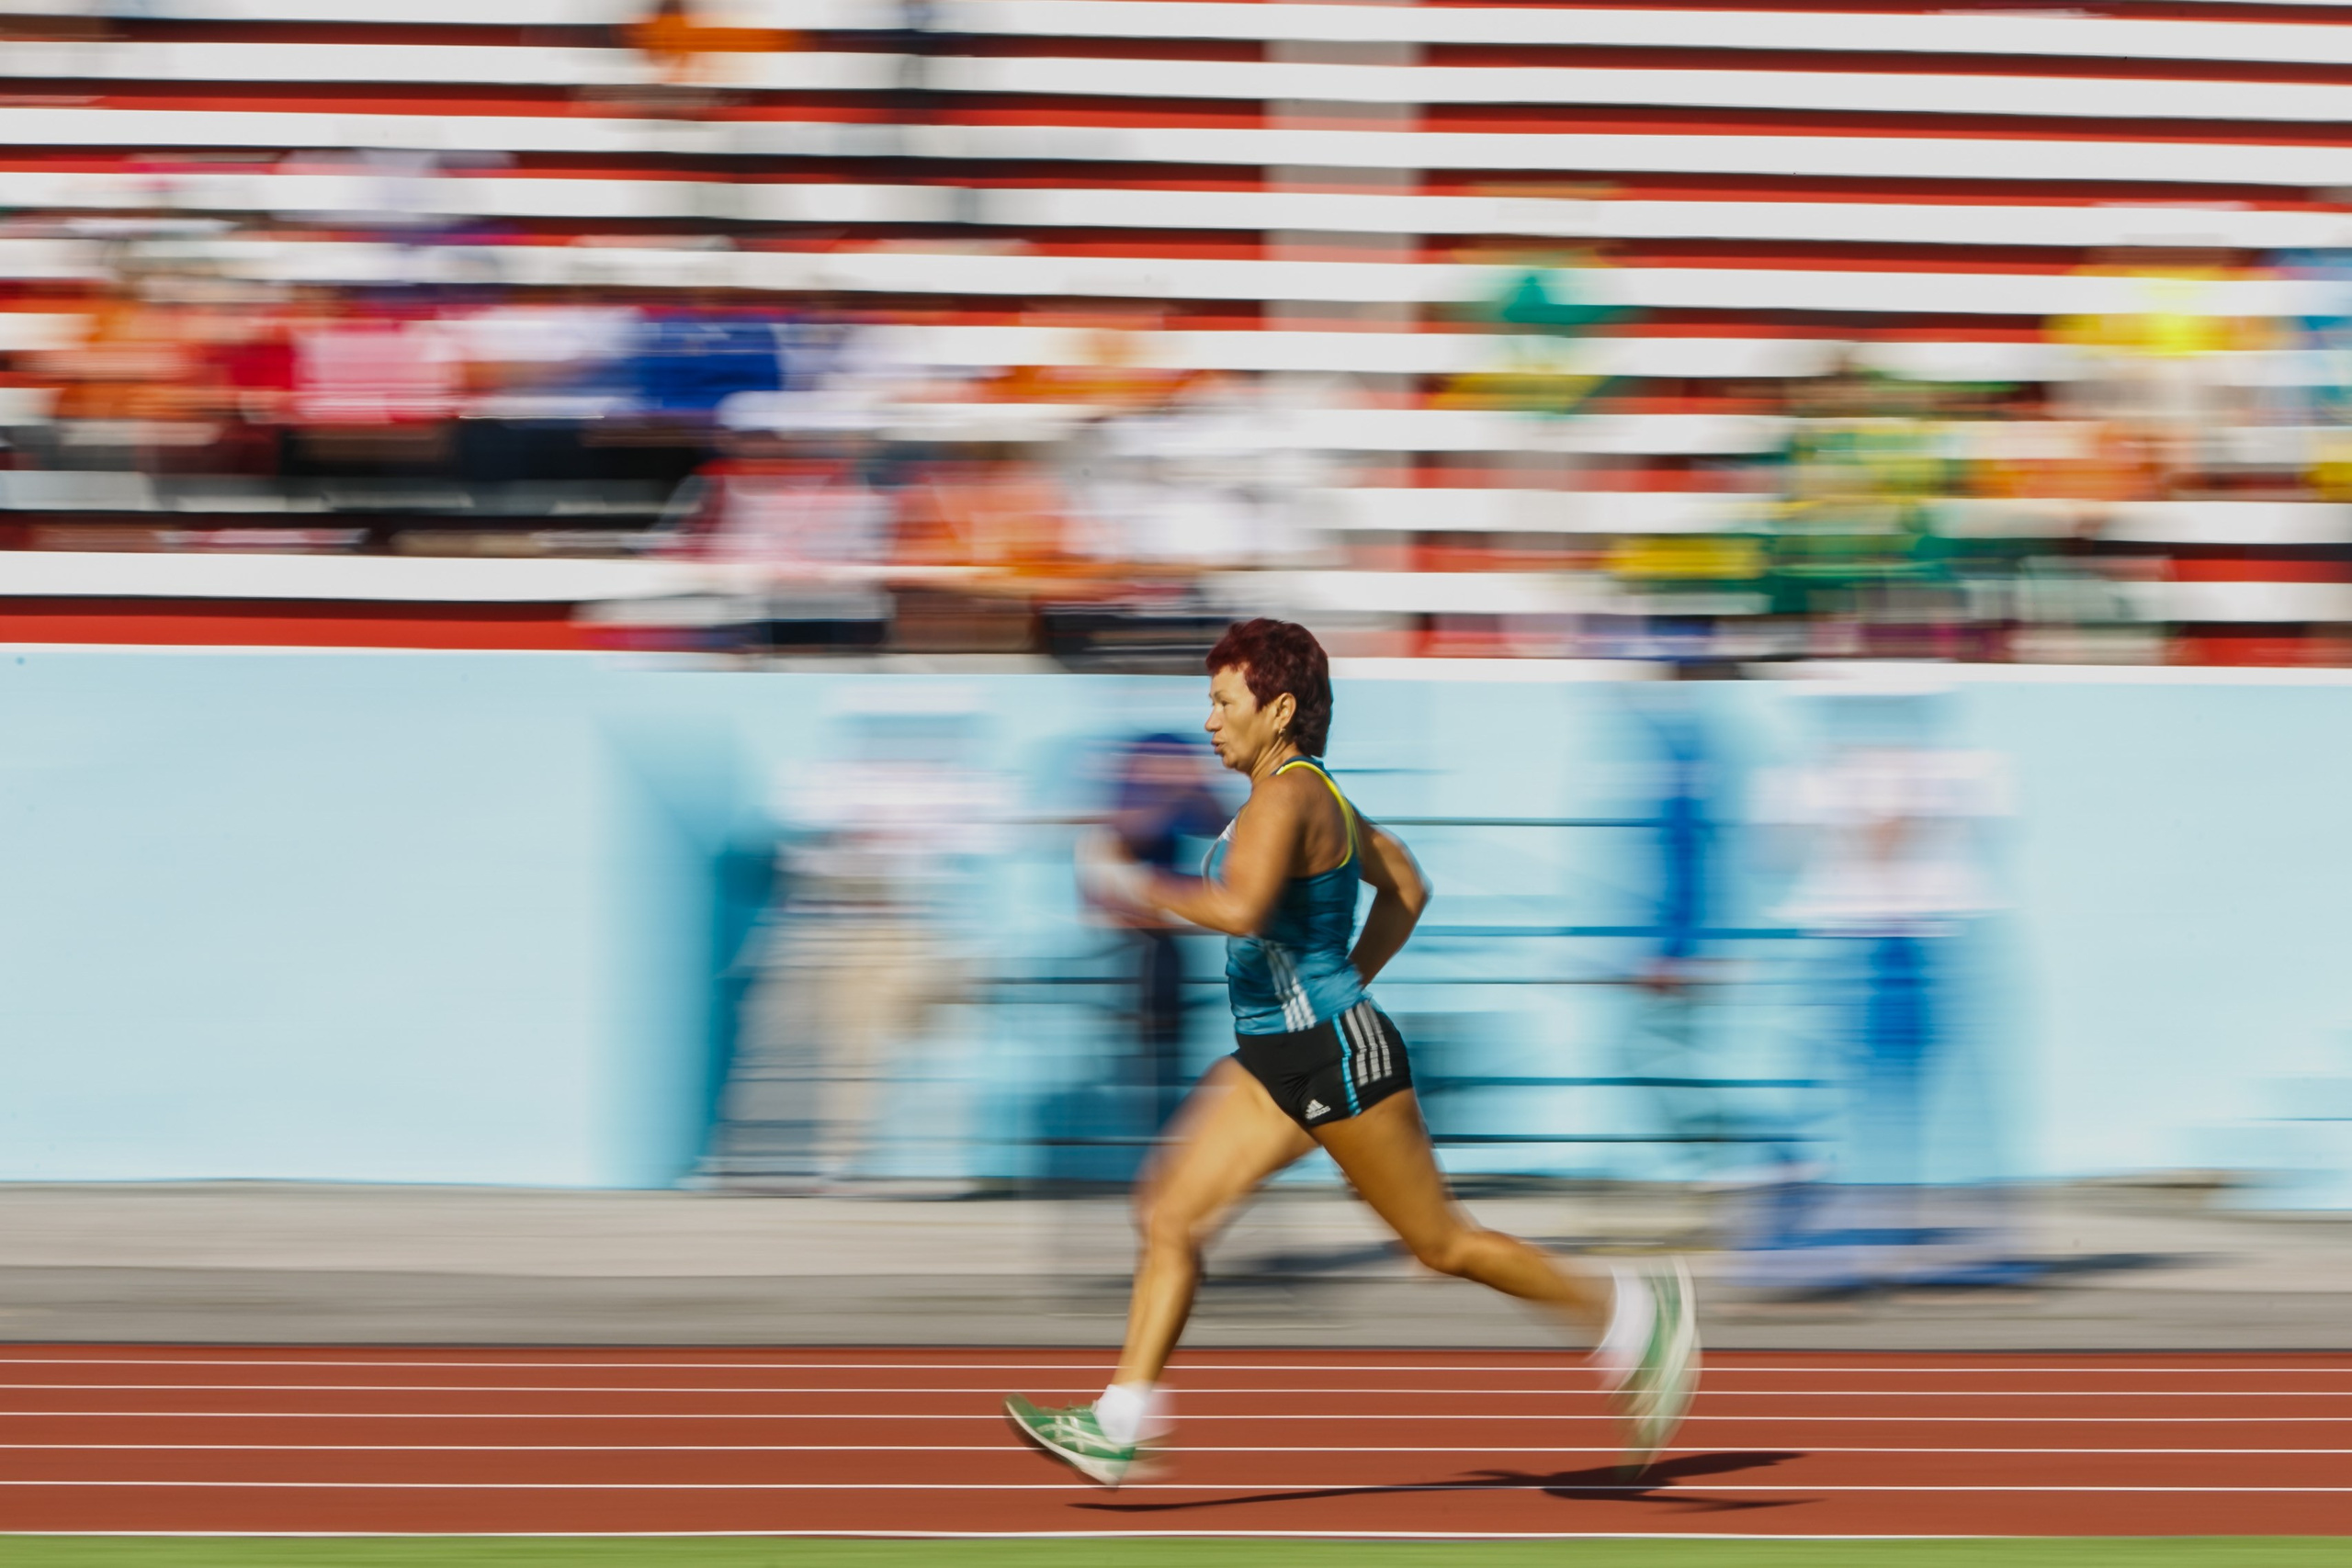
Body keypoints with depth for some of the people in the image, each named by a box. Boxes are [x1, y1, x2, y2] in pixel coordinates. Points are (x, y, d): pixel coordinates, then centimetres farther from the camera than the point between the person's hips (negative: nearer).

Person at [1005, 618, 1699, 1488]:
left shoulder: (1288, 795, -18)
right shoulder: (1310, 792, 12)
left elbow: (1240, 908, -34)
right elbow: (1406, 888, 22)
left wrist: (1134, 884, -22)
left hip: (1338, 1057, -10)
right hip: (1276, 1061, 10)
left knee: (1441, 1240, 1)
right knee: (1169, 1215, 1)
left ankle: (1632, 1311, 15)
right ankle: (1121, 1424, 0)